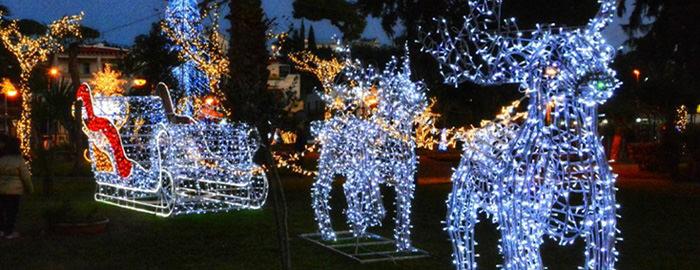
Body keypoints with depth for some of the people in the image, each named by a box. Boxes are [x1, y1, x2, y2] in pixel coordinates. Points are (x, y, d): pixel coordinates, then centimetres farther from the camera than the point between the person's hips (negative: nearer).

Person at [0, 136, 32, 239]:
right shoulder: (19, 160, -14)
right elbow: (26, 177, -9)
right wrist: (30, 189, 5)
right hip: (14, 190, -4)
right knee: (12, 211, 4)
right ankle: (9, 232, 8)